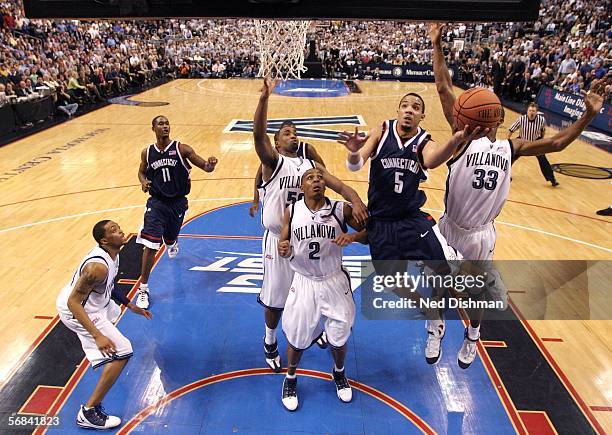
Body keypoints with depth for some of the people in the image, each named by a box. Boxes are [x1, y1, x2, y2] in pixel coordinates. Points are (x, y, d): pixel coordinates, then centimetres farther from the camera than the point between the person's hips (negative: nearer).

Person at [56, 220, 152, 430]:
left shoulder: (111, 254, -5)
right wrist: (97, 336, -39)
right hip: (77, 310, -10)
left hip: (92, 301, 10)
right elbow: (73, 302, -32)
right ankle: (88, 412, -9)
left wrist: (130, 305, 14)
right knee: (121, 353, -16)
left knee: (113, 312, 40)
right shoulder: (98, 266, -33)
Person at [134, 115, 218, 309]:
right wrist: (144, 181, -7)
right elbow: (141, 171, 16)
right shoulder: (147, 152, -2)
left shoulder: (181, 149, -9)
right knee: (150, 245, -13)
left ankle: (173, 242, 66)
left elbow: (204, 166, -11)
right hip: (157, 201, 0)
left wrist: (210, 165, -35)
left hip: (178, 202, 1)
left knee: (170, 238, 23)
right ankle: (143, 289, 0)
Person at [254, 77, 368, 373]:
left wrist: (355, 201, -24)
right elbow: (258, 134, -24)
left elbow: (339, 185, -4)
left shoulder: (311, 165, 8)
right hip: (278, 239, -4)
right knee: (276, 297, 9)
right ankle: (270, 341, 35)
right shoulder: (272, 161, -5)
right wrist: (264, 97, -36)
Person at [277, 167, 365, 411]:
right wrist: (283, 251, -24)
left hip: (334, 281, 0)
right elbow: (284, 250, 0)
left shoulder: (341, 209, -10)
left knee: (339, 338, 13)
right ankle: (290, 379, 41)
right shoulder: (292, 211, -7)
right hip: (304, 283, 0)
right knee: (297, 338, 11)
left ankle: (339, 373, 46)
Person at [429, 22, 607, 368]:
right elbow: (444, 89, -13)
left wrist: (589, 114, -9)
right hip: (450, 227, -3)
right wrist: (437, 45, -17)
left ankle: (472, 336, 46)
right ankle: (436, 329, 40)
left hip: (481, 234, 3)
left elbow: (557, 142, 2)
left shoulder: (511, 148, 4)